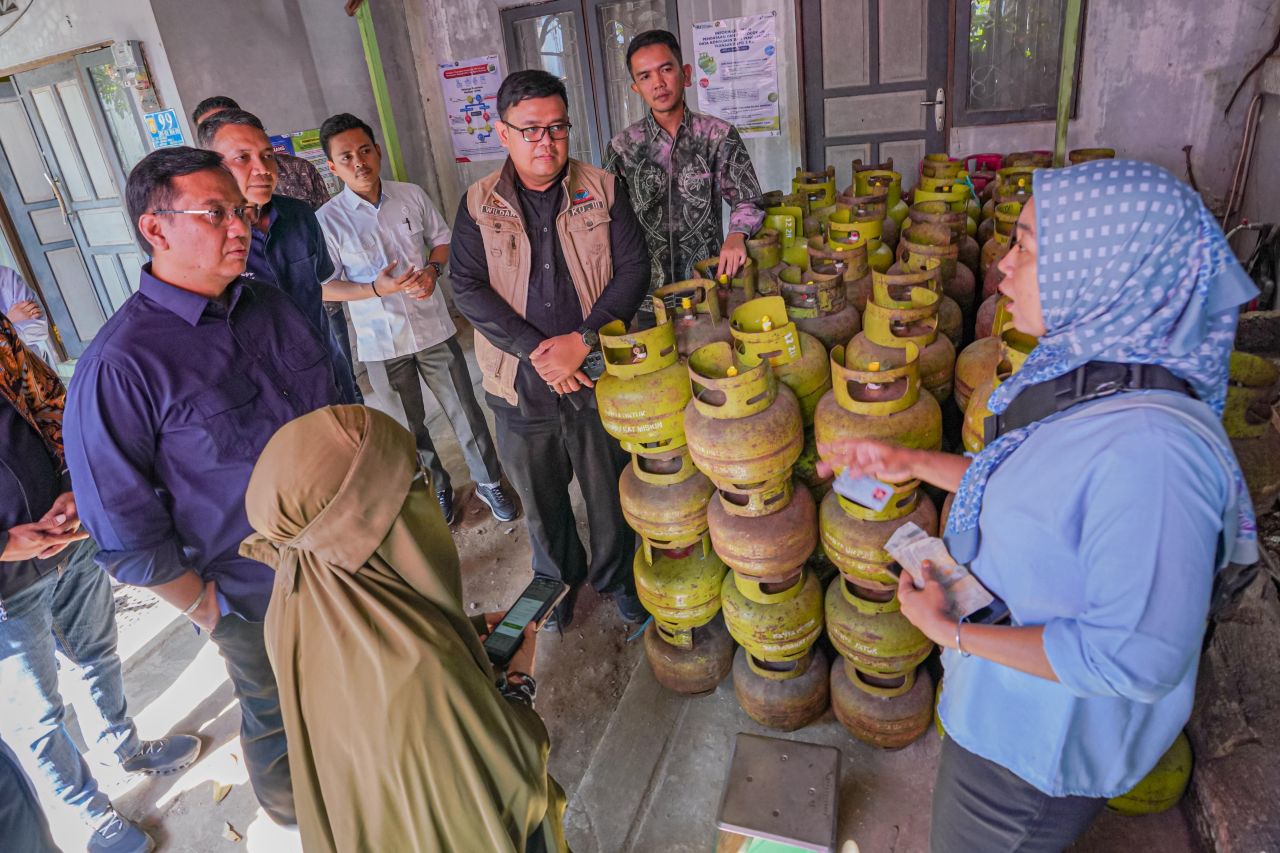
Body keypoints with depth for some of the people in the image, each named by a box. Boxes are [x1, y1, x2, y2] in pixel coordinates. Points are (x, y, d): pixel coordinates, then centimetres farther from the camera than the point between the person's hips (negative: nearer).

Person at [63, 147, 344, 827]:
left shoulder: (269, 305, -2)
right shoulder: (119, 367, -22)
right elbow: (127, 532, -16)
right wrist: (206, 611, -10)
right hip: (255, 602, -5)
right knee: (279, 719, 21)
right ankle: (294, 816, 52)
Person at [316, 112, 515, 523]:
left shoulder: (412, 195, -2)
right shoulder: (328, 220, -9)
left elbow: (442, 237, 11)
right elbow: (324, 285, -6)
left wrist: (434, 270, -10)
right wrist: (375, 289, -22)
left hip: (433, 327, 1)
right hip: (381, 341, -1)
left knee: (464, 410, 9)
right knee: (408, 425, 14)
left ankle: (488, 481, 28)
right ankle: (436, 487, 36)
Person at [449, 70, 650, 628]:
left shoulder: (603, 190, 0)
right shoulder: (479, 205, 0)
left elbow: (633, 269, -5)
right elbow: (468, 289, -7)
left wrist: (583, 339, -17)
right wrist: (535, 351, -17)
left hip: (597, 373, 0)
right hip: (521, 382, 1)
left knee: (610, 489, 13)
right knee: (539, 496, 16)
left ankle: (616, 576, 39)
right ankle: (557, 578, 42)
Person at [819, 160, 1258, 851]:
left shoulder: (1147, 449, -37)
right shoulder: (1084, 373, -7)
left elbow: (1135, 659, -33)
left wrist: (951, 632, -24)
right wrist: (912, 463, 4)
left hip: (1047, 737, -8)